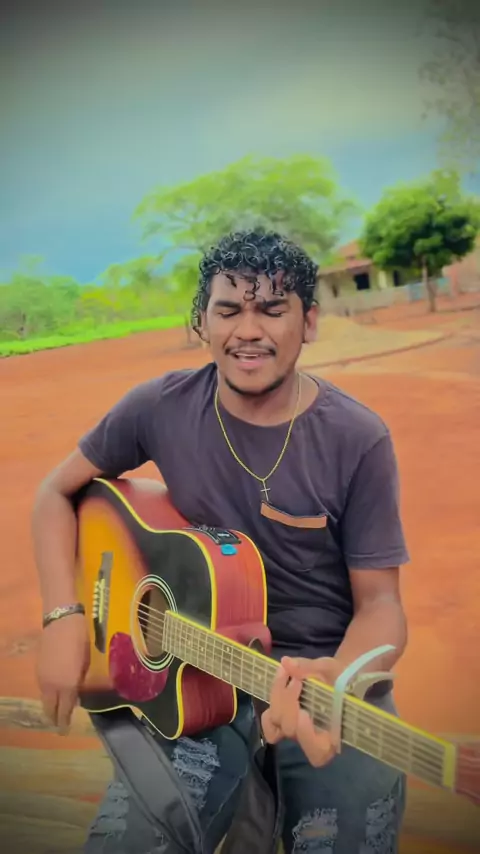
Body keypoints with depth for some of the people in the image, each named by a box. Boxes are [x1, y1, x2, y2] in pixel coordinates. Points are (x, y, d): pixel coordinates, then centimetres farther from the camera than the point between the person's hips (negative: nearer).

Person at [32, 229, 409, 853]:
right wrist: (63, 618, -6)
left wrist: (335, 678, -29)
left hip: (331, 676, 0)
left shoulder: (357, 439, -11)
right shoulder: (162, 408, -5)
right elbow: (57, 492, 7)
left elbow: (379, 601, -8)